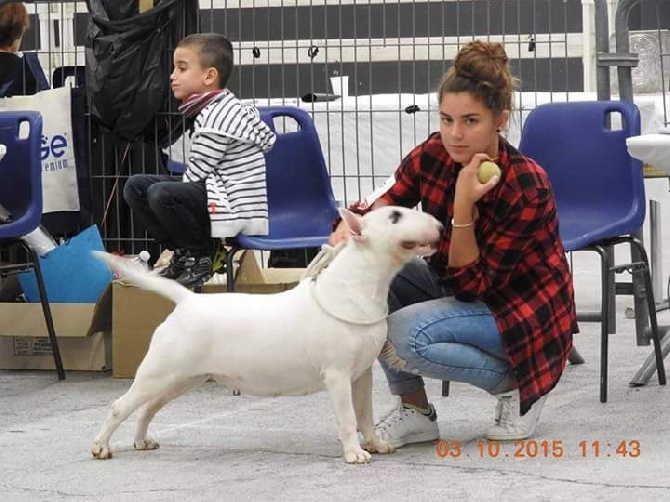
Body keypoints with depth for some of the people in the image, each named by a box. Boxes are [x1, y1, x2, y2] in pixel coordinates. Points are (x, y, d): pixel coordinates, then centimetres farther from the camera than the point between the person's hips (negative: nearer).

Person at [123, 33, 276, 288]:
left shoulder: (216, 119, -19)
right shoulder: (221, 108, 12)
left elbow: (196, 173, -16)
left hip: (239, 210, -10)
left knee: (160, 194, -34)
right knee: (136, 185, 8)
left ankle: (204, 255, -10)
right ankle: (183, 252, 12)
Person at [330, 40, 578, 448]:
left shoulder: (526, 186, -27)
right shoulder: (432, 156, -11)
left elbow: (474, 284, -24)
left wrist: (464, 205, -35)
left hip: (523, 315, -7)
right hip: (457, 291, 7)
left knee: (404, 336, -29)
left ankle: (517, 384, -5)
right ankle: (415, 411, -4)